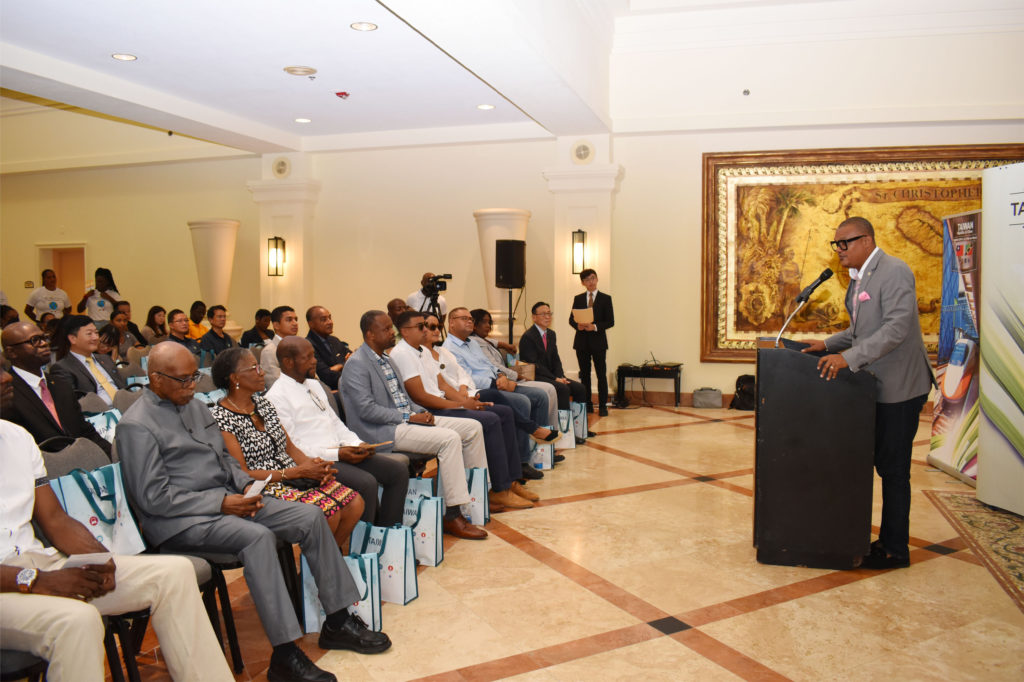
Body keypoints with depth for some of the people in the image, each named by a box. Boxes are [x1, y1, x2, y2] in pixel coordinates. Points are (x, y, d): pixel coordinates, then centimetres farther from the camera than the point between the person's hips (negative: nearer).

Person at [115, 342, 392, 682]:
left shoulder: (194, 405, 15)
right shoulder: (137, 426, -11)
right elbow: (153, 498, -16)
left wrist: (245, 485, 2)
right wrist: (221, 503, -18)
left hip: (227, 498, 8)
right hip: (179, 521, -8)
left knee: (311, 517, -7)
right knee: (258, 536, -35)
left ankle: (338, 621, 0)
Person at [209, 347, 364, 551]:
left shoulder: (264, 404, 14)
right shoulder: (221, 418, -10)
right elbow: (242, 475, -13)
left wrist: (312, 463, -7)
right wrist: (297, 472, -16)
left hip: (296, 478, 7)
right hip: (265, 489, -7)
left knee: (355, 503, -13)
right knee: (329, 513, -27)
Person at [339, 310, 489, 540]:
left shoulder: (385, 359, 17)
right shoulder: (356, 365, -12)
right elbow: (367, 409, -20)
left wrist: (421, 412, 3)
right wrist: (408, 417, -18)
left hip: (405, 419, 10)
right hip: (382, 431, -10)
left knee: (473, 427, 2)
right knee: (450, 439, -28)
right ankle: (452, 516, -23)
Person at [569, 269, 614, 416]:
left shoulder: (605, 298, 1)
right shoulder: (578, 299, 9)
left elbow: (610, 321, -3)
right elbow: (571, 319, 9)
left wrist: (595, 326, -17)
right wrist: (578, 325, -13)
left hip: (598, 341, -3)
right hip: (581, 342, 3)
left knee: (601, 374, -1)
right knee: (584, 374, 8)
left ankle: (602, 406, 3)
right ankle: (587, 405, 15)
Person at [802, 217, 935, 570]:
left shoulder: (894, 272, -16)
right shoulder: (859, 278, 12)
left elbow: (897, 328, -26)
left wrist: (849, 357, -31)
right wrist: (828, 345, 7)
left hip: (898, 386, -9)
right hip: (878, 385, 9)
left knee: (894, 469, -1)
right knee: (882, 464, 15)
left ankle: (895, 550, 12)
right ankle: (887, 539, 27)